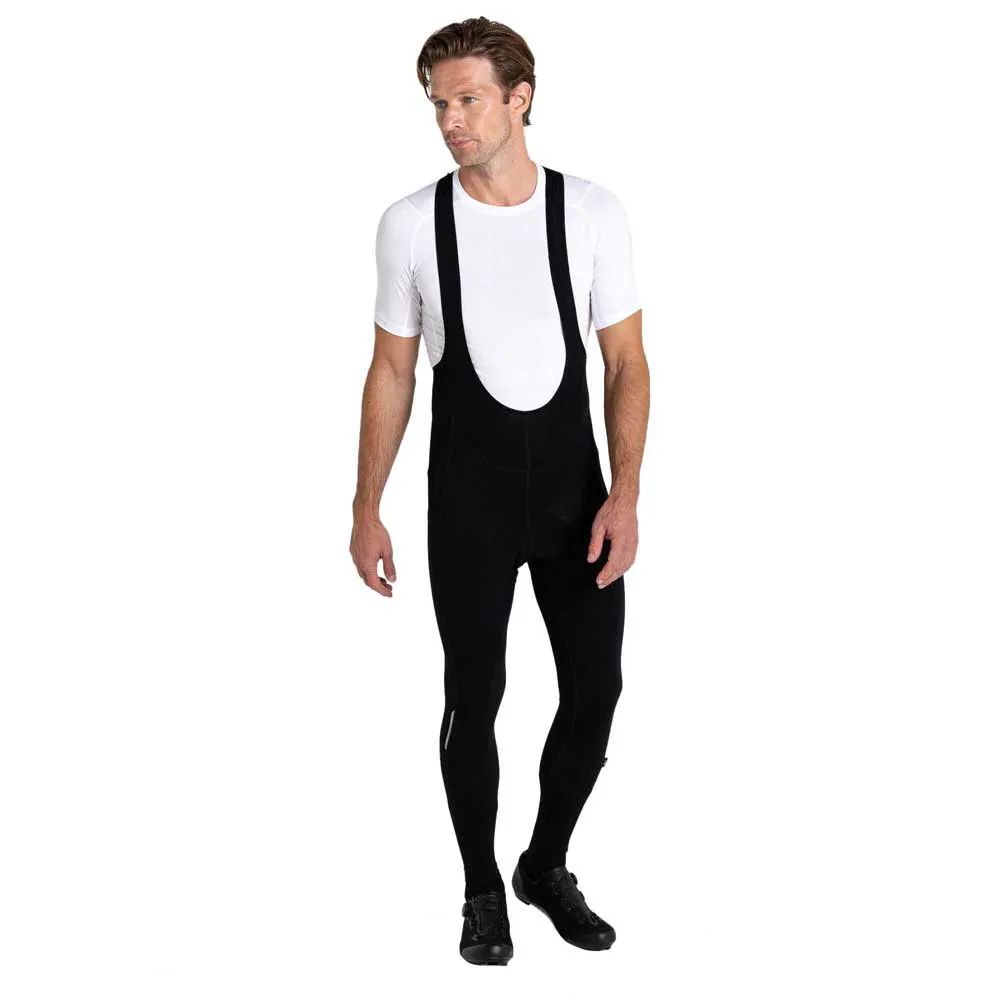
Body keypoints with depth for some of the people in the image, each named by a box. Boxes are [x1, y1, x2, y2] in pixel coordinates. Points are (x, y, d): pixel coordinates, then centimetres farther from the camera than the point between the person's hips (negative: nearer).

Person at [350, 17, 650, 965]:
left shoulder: (592, 211, -4)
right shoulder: (410, 223, -5)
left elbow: (627, 362, -2)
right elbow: (391, 370, 2)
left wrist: (624, 494, -12)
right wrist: (365, 509, 1)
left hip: (574, 494, 1)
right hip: (468, 503, -1)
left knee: (594, 689, 5)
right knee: (474, 695, 7)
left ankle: (546, 866, 30)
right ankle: (483, 889, 28)